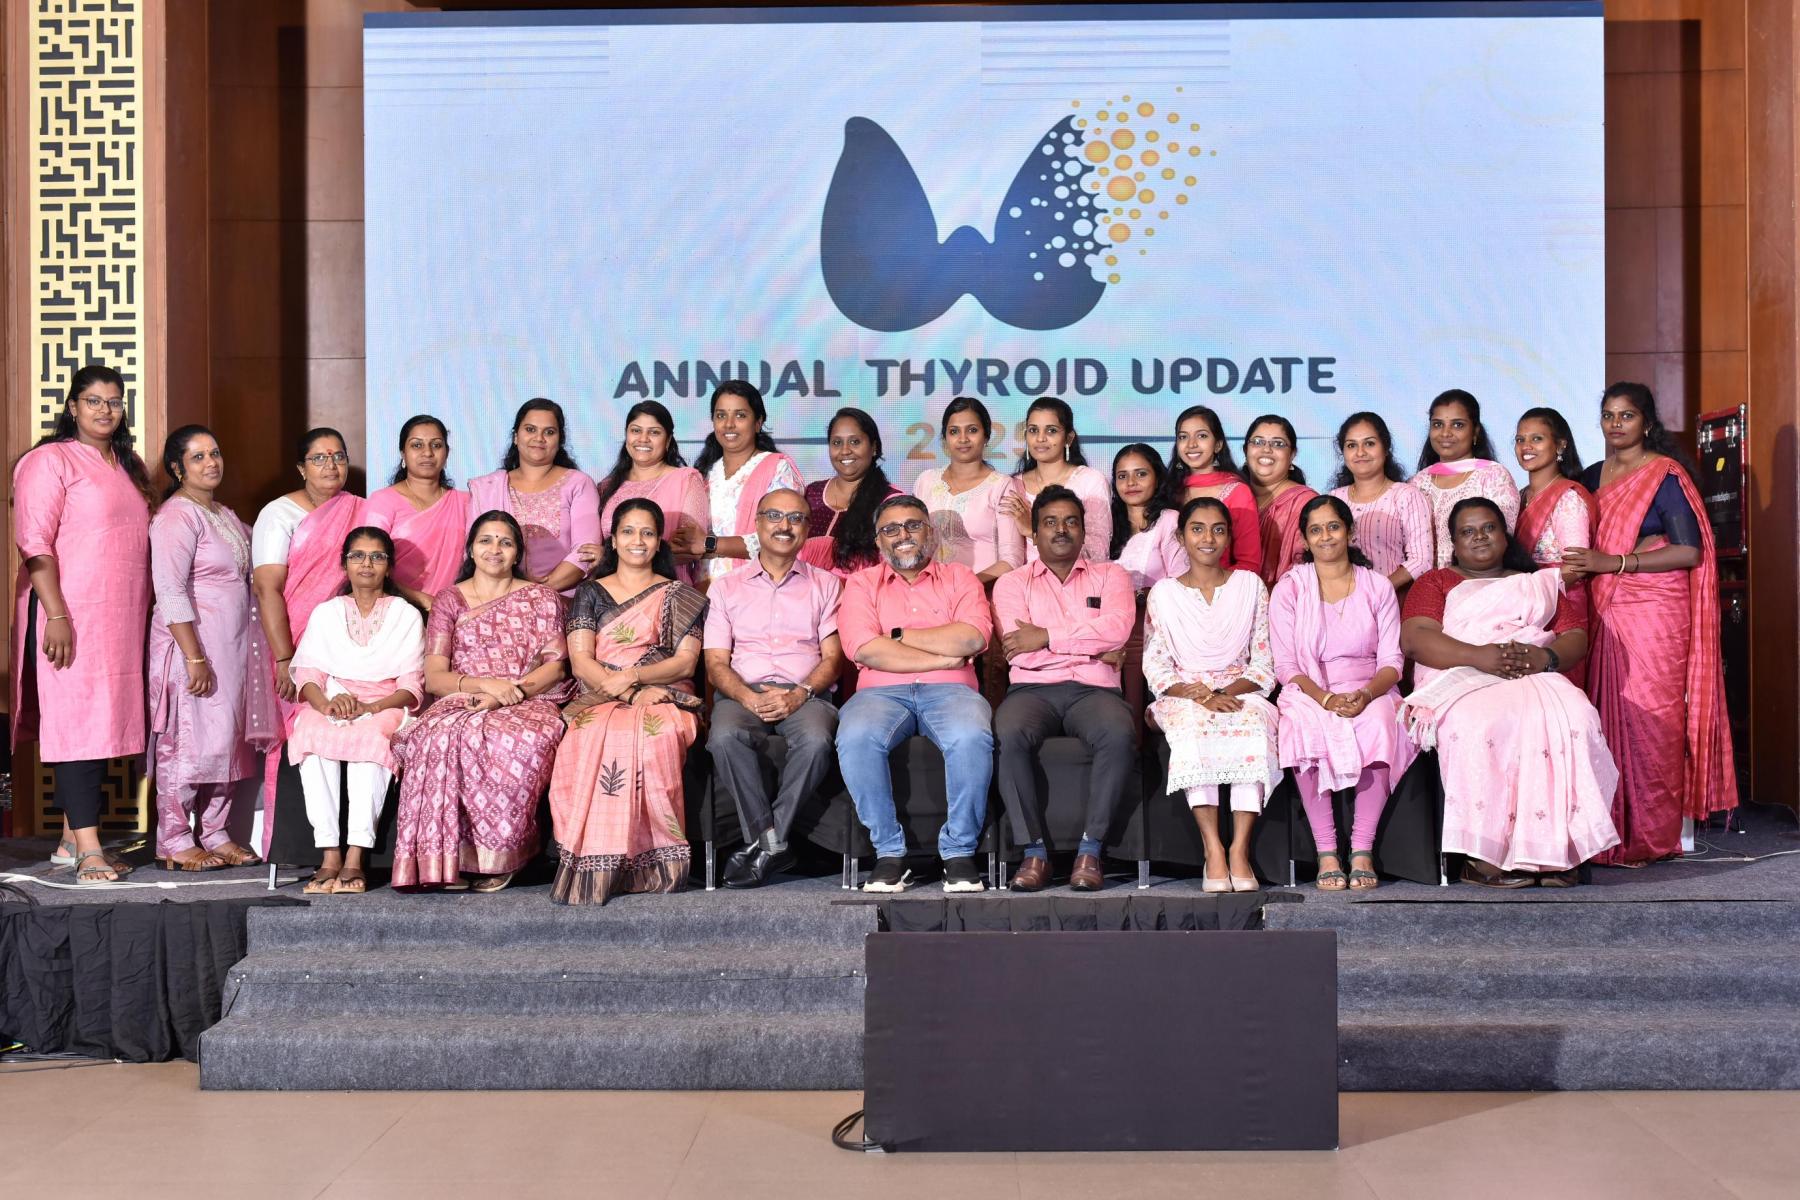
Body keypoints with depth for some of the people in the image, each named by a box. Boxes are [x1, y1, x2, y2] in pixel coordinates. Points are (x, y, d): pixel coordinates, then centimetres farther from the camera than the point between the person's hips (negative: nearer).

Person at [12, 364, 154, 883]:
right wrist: (56, 615, -20)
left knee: (103, 721, 9)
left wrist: (145, 611, 18)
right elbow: (34, 542, -12)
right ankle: (88, 850, -8)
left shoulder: (129, 465, 18)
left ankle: (71, 839, 17)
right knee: (77, 720, -8)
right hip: (71, 616, -7)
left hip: (122, 619, 8)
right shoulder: (50, 461, -5)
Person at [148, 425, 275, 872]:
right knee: (190, 740, -6)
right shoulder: (177, 516, -10)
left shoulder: (225, 515, 17)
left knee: (229, 740, 10)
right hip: (193, 644, -8)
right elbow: (170, 591, -17)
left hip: (234, 646, 8)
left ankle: (215, 834, 18)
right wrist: (195, 658, -21)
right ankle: (174, 842, 3)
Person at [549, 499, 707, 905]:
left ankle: (653, 862, -34)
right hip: (599, 700, 0)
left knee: (656, 735, -38)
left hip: (664, 697, 0)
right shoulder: (591, 592, 19)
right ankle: (594, 868, -37)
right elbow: (580, 661, 6)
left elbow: (686, 662, 6)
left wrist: (632, 677, -12)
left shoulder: (680, 597, 18)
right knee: (593, 738, -37)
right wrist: (631, 694, -11)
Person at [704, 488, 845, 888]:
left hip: (805, 693, 0)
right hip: (743, 692, 1)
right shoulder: (727, 589, 18)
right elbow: (716, 664, 8)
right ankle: (772, 843, -24)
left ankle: (762, 843, -22)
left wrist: (800, 694, -13)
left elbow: (832, 658, 7)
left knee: (816, 740, -35)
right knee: (725, 737, -35)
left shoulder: (825, 584, 17)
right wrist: (749, 697, -13)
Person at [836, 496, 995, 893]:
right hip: (882, 691, 0)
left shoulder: (959, 578, 18)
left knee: (971, 737, -35)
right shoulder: (861, 583, 17)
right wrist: (943, 658, -4)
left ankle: (959, 850, -17)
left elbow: (972, 637, -3)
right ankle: (889, 852, -18)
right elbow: (864, 649, -3)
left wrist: (898, 636, -1)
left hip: (949, 690, 0)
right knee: (855, 737, -34)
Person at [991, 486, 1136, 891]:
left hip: (1093, 689, 0)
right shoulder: (1012, 583, 15)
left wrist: (1047, 637, -8)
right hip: (1033, 689, 0)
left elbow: (1117, 628, -5)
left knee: (1119, 735, -34)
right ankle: (1034, 851, -23)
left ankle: (1090, 849, -23)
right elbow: (1022, 653, -2)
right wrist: (1090, 644, -2)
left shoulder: (1110, 576, 17)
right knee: (1010, 735, -35)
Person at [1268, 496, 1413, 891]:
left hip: (1370, 692, 1)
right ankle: (1326, 853, -27)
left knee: (1379, 725, -34)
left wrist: (1366, 695, -17)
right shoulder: (1288, 589, 7)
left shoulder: (1378, 587, 12)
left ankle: (1362, 850, -27)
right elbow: (1286, 666, 0)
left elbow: (1391, 661, 5)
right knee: (1309, 729, -36)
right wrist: (1326, 698, -19)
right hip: (1309, 694, -1)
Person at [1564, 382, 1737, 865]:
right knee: (1608, 721, 1)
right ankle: (1612, 831, 6)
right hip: (1604, 616, 6)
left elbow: (1690, 552, -11)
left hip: (1653, 615, -5)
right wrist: (1577, 566, 7)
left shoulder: (1665, 476, -3)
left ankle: (1651, 836, 2)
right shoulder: (1592, 477, 16)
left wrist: (1615, 563, -16)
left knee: (1648, 721, -6)